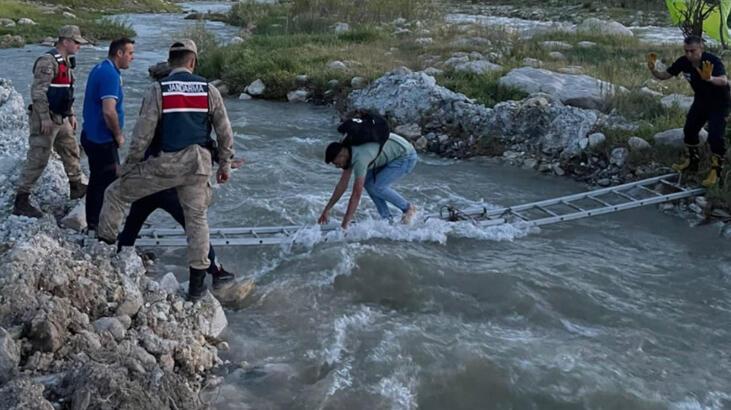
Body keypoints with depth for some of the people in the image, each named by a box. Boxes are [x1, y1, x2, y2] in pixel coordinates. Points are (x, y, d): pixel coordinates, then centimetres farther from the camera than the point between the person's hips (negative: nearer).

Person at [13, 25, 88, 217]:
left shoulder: (65, 62, 13)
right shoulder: (48, 61, -17)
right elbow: (38, 92, -22)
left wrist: (71, 115, 22)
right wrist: (44, 118, -23)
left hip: (61, 119, 9)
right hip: (46, 120, -9)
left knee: (71, 151, 19)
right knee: (37, 159, -7)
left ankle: (76, 187, 36)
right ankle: (21, 202, -2)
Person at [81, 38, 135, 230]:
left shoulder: (100, 69, 12)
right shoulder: (110, 74, -20)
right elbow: (109, 111, -29)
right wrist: (119, 135, -13)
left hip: (92, 135, 10)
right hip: (102, 140, -10)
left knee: (97, 181, 18)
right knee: (110, 182, -5)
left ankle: (93, 223, 27)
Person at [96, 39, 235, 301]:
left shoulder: (158, 90, -4)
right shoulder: (208, 90, 4)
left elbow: (142, 133, -6)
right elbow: (224, 131, 8)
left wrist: (129, 166, 5)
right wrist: (225, 164, 19)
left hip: (165, 163, -3)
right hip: (199, 164, 3)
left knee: (116, 193, 15)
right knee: (197, 218, 13)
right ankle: (197, 283, 15)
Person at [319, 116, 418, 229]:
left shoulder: (360, 157, -31)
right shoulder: (347, 152, -2)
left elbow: (356, 194, -32)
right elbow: (342, 184, 6)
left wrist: (345, 224, -29)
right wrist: (326, 210, 6)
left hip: (406, 157, -10)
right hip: (395, 156, 10)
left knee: (375, 186, -17)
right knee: (367, 181, 1)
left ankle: (408, 208, 2)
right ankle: (387, 218, 7)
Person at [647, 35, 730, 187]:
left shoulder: (712, 61, -33)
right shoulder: (683, 62, -16)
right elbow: (664, 75, -9)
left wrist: (709, 78, -72)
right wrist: (653, 70, -31)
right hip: (701, 100, 7)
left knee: (715, 136, -14)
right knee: (689, 129, 12)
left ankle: (715, 171, -1)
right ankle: (692, 162, 30)